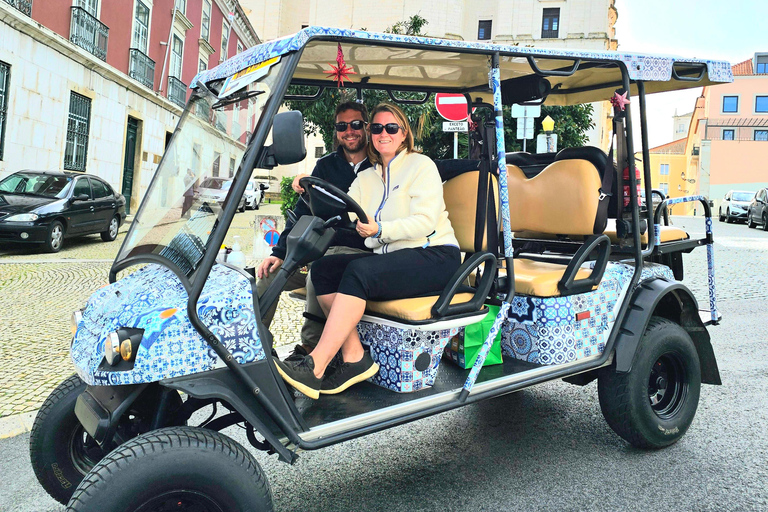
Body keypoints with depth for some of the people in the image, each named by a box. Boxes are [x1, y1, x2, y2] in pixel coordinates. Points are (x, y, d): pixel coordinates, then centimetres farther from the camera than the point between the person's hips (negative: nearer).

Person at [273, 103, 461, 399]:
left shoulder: (421, 165, 2)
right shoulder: (366, 178, 21)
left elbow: (425, 221, -11)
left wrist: (381, 230, -25)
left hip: (434, 257, -6)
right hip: (390, 259, 6)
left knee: (359, 271, -31)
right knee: (323, 268, -15)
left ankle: (314, 368, -33)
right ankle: (354, 357, -20)